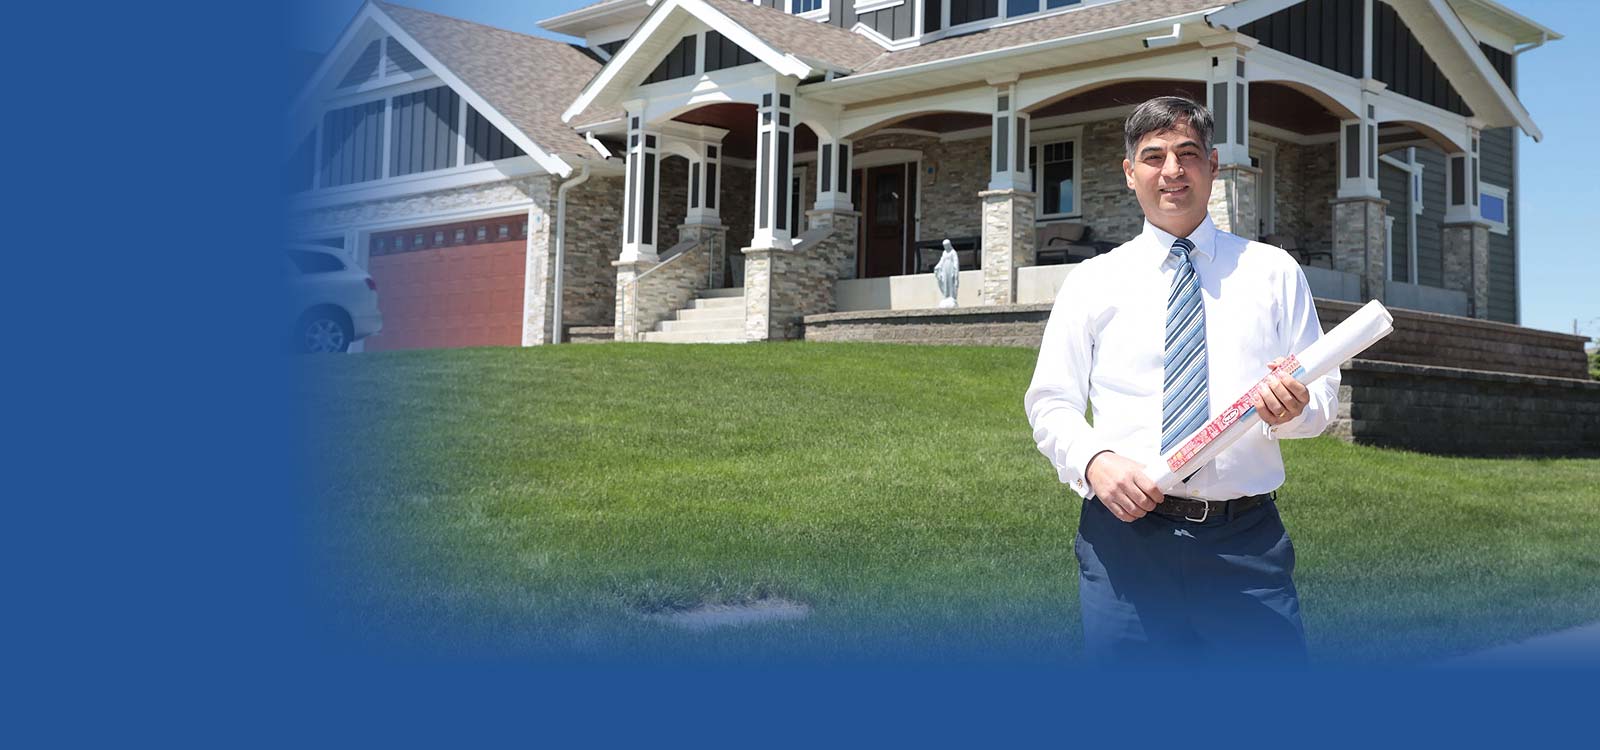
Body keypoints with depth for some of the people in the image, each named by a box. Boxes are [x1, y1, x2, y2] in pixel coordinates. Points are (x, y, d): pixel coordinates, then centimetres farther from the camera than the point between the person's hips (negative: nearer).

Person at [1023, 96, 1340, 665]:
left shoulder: (1274, 272, 11)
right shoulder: (1090, 283, 9)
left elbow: (1324, 391, 11)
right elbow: (1051, 403, 7)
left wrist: (1296, 406, -13)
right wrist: (1094, 461, -13)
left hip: (1248, 544, 1)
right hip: (1126, 536, 0)